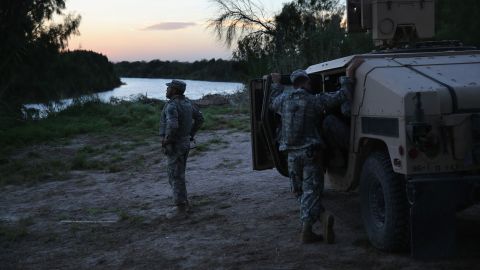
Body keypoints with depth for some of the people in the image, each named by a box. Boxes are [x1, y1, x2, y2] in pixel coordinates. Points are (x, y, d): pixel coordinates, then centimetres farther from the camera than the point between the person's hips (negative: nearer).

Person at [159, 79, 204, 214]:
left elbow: (172, 126, -35)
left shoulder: (171, 105, -22)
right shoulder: (187, 102, 6)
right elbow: (199, 119, 15)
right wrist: (191, 134, 19)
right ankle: (183, 202, 23)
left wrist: (166, 139, -19)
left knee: (175, 177, -1)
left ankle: (180, 206, 1)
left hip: (174, 145, -9)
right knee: (179, 174, 19)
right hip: (185, 142, 9)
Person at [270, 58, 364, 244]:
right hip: (311, 152, -4)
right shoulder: (315, 101, -8)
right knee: (311, 190, -1)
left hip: (292, 153, 4)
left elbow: (273, 103, 28)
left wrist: (276, 84, 42)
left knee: (300, 191, 13)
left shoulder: (283, 100, 4)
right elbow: (342, 96, -12)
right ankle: (306, 229, -12)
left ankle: (322, 216, 0)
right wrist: (349, 74, -7)